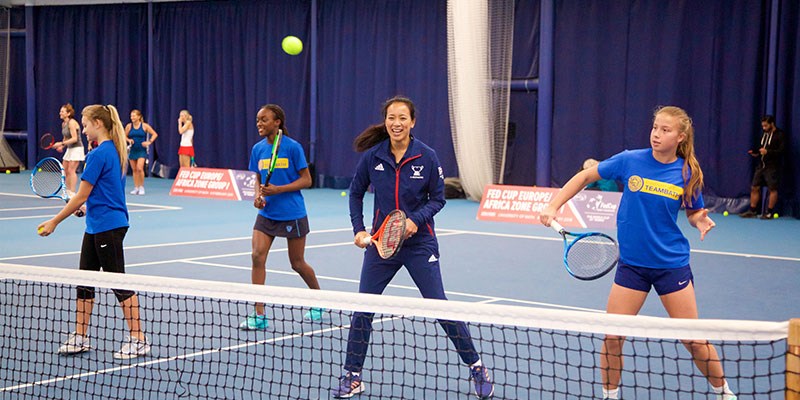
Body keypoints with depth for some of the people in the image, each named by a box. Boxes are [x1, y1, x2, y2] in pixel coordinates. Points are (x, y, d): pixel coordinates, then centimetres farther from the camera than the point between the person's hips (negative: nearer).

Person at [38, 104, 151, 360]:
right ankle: (80, 338, 19)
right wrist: (88, 206, 19)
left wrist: (54, 222, -8)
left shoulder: (99, 154, -17)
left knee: (119, 282, -4)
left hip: (108, 227, -10)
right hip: (96, 226, 10)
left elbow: (81, 196, -15)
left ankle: (138, 340, 2)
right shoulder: (114, 151, 11)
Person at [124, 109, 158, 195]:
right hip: (132, 150, 3)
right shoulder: (129, 126, 2)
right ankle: (136, 188, 15)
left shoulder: (145, 126, -5)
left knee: (139, 168, -17)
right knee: (134, 170, 6)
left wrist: (149, 142, -10)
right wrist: (128, 140, -6)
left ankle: (142, 187, -4)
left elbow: (155, 134, 1)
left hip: (141, 150, -3)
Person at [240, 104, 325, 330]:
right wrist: (258, 195, -6)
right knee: (257, 256, -11)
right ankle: (259, 316, -7)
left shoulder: (292, 147, -11)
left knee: (297, 263, 7)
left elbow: (306, 180, -9)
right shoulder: (258, 149, 5)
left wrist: (278, 190, -20)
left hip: (292, 214, -4)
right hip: (267, 213, 4)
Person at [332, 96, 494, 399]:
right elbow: (356, 193, 9)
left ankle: (477, 368, 12)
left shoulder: (427, 157, -8)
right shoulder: (372, 156, -4)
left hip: (419, 242, -2)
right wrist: (358, 229, 0)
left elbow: (438, 198, -1)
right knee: (362, 308, 1)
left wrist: (416, 219, -18)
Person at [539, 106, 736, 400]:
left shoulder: (688, 174, -6)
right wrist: (553, 207, -2)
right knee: (612, 338, -2)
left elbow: (694, 213, 9)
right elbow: (585, 176, 5)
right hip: (631, 263, 1)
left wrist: (701, 222, -14)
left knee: (693, 340, 3)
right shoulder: (630, 161, -7)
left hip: (672, 263, -1)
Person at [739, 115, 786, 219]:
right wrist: (755, 152, 8)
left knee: (772, 189, -1)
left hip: (772, 167, -8)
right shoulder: (764, 134, 16)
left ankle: (769, 212, 5)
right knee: (754, 187, 6)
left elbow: (781, 151, -17)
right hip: (762, 165, 8)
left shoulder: (780, 135, -8)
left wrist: (767, 152, -26)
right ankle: (752, 211, 13)